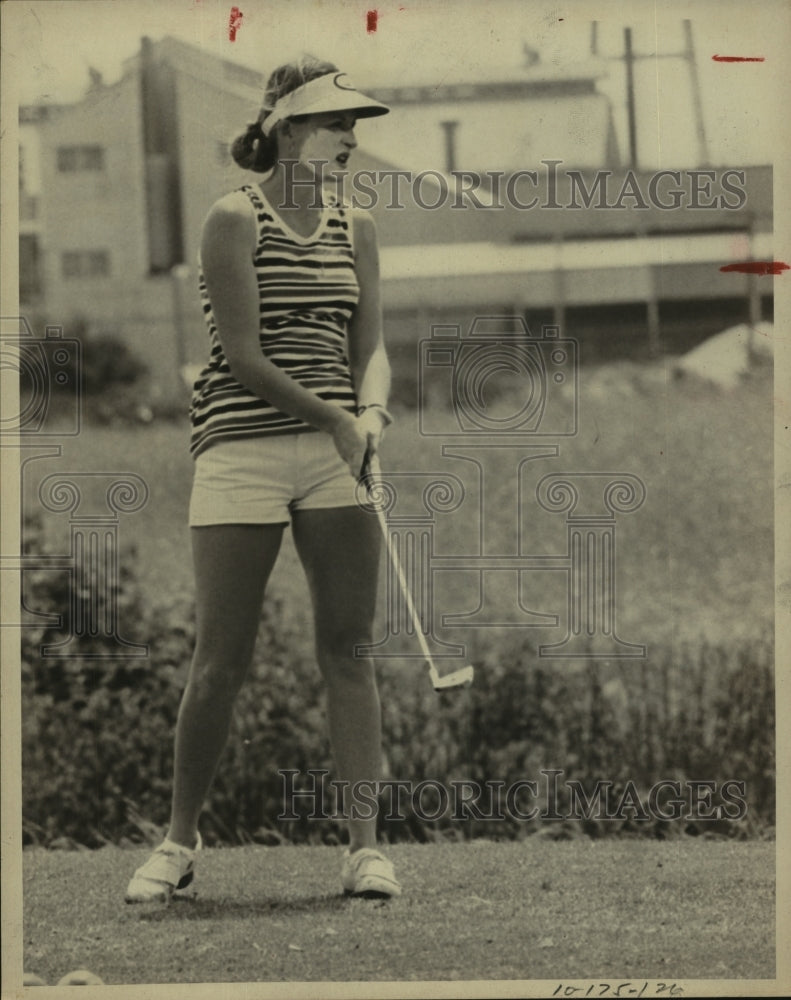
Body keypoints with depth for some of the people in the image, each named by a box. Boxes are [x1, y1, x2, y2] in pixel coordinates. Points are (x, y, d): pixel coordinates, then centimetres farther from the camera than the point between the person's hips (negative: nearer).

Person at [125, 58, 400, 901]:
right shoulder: (235, 221, -5)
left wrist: (371, 411, -11)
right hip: (241, 451, -4)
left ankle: (364, 847, -1)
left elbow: (370, 345, 10)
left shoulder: (355, 229, 12)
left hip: (336, 453, 4)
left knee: (348, 648, -2)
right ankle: (179, 840, 14)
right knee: (220, 662, -2)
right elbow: (242, 357, -10)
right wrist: (329, 418, -12)